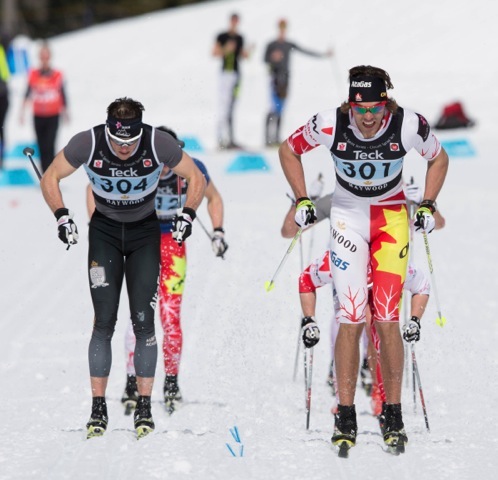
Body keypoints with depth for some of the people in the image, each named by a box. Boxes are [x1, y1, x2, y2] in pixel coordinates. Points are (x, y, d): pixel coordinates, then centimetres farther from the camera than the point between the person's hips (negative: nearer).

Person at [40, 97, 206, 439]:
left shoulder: (158, 144, -22)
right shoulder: (88, 143, -22)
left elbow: (196, 178, -6)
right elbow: (50, 178, -6)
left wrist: (187, 215, -16)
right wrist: (62, 217, -16)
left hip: (146, 232, 0)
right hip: (104, 232, 0)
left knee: (143, 320, -9)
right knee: (104, 321, -9)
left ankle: (144, 407, -3)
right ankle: (98, 408, -5)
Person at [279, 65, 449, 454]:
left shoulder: (409, 125, -20)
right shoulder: (330, 124, -20)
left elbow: (438, 159, 3)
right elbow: (288, 151, 0)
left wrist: (428, 206, -2)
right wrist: (302, 201, -2)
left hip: (392, 218, 0)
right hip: (348, 217, 0)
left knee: (387, 320, -9)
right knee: (351, 320, -8)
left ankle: (394, 417, 2)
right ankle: (346, 418, 1)